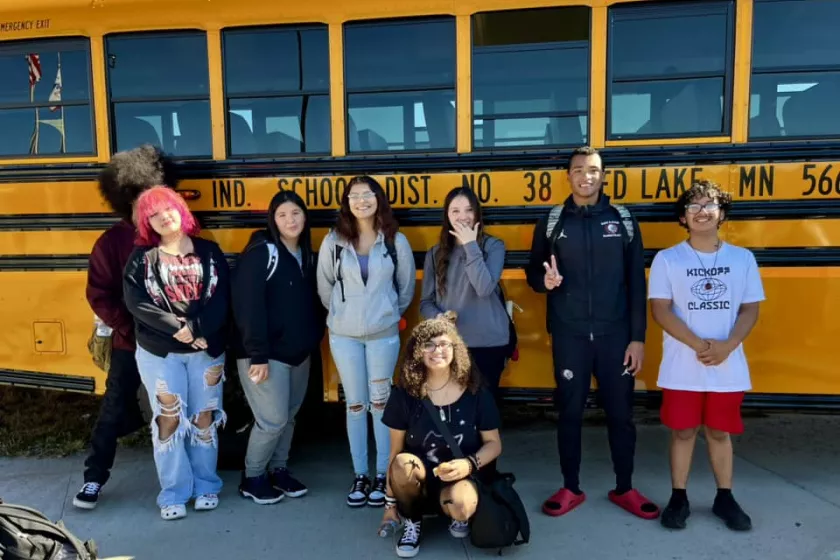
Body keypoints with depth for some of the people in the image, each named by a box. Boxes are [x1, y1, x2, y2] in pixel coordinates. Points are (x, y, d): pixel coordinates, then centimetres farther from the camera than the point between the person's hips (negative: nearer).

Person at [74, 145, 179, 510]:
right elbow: (99, 295, -6)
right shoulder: (114, 240, -6)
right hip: (131, 344, -1)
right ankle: (94, 478, 23)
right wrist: (130, 328, -11)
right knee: (115, 408, 8)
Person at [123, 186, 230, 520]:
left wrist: (199, 330, -20)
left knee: (205, 417, 8)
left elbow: (221, 299, -5)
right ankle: (173, 494, 16)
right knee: (169, 419, 3)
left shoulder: (209, 252, 3)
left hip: (207, 349, 1)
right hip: (158, 352, -1)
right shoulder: (142, 257, 2)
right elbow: (136, 302, -10)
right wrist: (178, 328, -19)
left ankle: (206, 486, 23)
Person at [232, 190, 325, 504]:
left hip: (299, 353, 7)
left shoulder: (306, 254, 9)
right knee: (273, 419, -3)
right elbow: (248, 306, -20)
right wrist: (257, 355, -22)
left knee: (289, 416, 15)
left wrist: (314, 338, 7)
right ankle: (252, 478, 19)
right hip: (266, 354, -7)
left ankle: (278, 471, 33)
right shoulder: (261, 252, -14)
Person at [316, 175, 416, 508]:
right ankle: (360, 476, 21)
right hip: (344, 335, 1)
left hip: (384, 335, -1)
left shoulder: (395, 241, -4)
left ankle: (382, 477, 19)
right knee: (355, 405, 9)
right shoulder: (334, 242, -4)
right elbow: (325, 286, 8)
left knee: (381, 403, 7)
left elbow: (406, 287, 7)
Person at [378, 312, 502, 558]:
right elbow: (395, 451, -2)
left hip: (464, 478, -1)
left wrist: (469, 464, -22)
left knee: (461, 506, -35)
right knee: (403, 463, -33)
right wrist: (391, 501, 2)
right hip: (419, 481, 1)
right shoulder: (404, 394, -8)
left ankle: (458, 516, 6)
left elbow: (494, 443, -1)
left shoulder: (476, 391, -8)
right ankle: (411, 522, -2)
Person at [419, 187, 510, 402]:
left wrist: (471, 246, -14)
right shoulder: (435, 253, 5)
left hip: (489, 343, -1)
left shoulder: (493, 245, -1)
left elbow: (485, 288, -18)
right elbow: (426, 302, 7)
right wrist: (439, 319, -14)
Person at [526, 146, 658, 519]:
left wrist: (637, 337, -3)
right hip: (569, 336, 0)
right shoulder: (551, 222, 1)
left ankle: (624, 489, 29)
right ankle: (570, 488, 25)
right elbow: (532, 272, 8)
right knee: (569, 412, 9)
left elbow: (637, 283, 2)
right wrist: (545, 280, -16)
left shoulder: (623, 220, 2)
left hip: (615, 335, 1)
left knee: (620, 412, 10)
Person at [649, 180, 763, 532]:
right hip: (682, 367, -2)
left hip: (728, 366, 2)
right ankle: (678, 498, 22)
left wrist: (728, 345, -14)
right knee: (683, 431, 8)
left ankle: (724, 498, 29)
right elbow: (661, 310, -8)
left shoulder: (743, 258, 4)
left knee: (720, 432, 14)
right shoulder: (667, 259, -3)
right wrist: (699, 345, -18)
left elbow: (750, 310, 3)